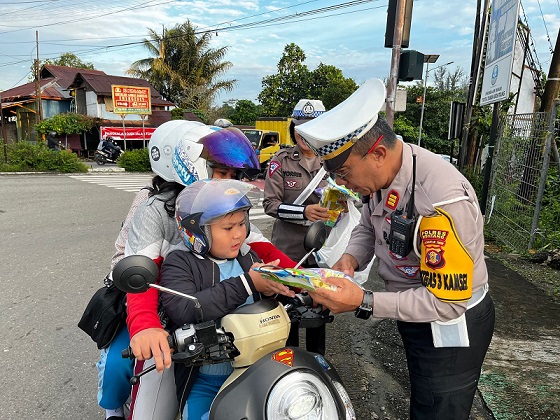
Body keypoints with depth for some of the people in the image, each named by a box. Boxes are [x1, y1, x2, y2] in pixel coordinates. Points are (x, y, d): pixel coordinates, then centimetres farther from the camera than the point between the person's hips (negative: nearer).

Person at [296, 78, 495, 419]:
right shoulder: (383, 173, -11)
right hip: (415, 314, 7)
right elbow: (368, 226, 7)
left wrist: (364, 303, -33)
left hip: (450, 327, -7)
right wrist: (350, 258, -14)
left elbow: (446, 302, -30)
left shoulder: (443, 201, -35)